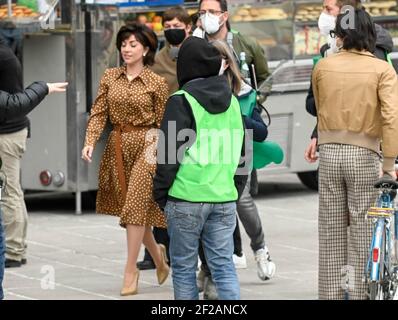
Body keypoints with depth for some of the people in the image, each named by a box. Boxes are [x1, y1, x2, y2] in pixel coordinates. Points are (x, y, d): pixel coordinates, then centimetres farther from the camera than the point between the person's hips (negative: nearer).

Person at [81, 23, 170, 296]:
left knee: (135, 206, -10)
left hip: (146, 145, -5)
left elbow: (162, 123, 0)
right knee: (130, 208, 11)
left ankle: (131, 271, -5)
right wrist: (90, 142, -11)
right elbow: (99, 113, 3)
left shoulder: (157, 83, -4)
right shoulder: (110, 77, 6)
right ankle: (157, 253, 34)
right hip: (118, 146, 5)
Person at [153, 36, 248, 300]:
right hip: (225, 198, 5)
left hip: (186, 198, -5)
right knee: (224, 265, 5)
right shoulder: (232, 101, 10)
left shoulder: (182, 101, -7)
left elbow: (170, 151, -7)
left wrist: (161, 193, 1)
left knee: (184, 267, 4)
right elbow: (240, 150, 16)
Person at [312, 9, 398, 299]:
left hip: (329, 152, 3)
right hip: (364, 154, -3)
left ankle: (330, 293, 13)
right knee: (362, 231, 4)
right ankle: (360, 294, 6)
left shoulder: (323, 66, 3)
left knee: (331, 231, 10)